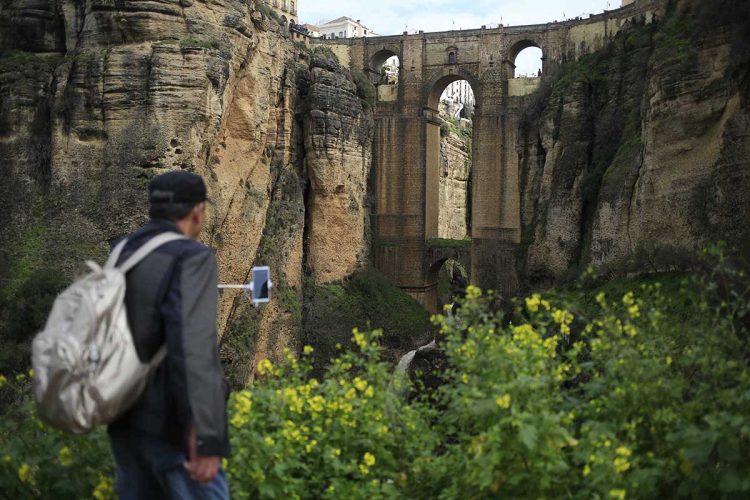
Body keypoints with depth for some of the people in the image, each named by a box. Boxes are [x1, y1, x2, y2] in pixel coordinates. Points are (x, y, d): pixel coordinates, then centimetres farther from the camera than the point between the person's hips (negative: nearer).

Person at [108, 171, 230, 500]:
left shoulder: (122, 258, 10)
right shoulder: (192, 258, -16)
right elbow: (193, 349, -27)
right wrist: (206, 440, -29)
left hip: (128, 422, 8)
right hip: (172, 427, -8)